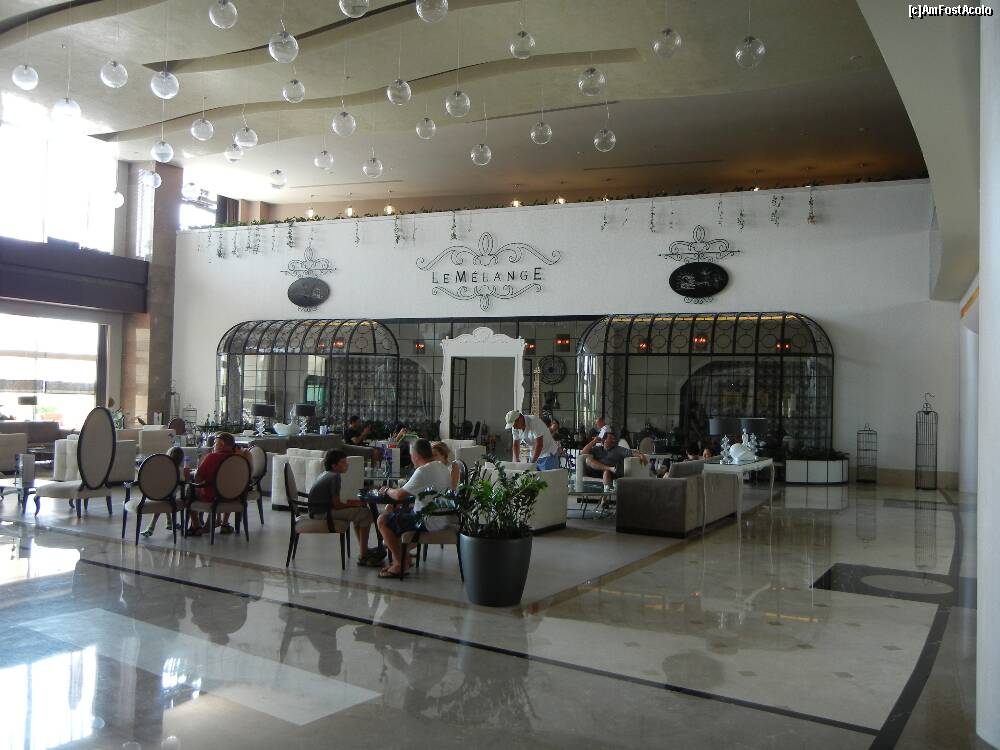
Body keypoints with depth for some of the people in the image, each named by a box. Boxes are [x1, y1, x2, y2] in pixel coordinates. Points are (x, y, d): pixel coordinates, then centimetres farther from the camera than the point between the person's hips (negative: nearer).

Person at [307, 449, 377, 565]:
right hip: (323, 513, -10)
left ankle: (363, 550, 25)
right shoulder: (335, 476, -14)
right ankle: (363, 555, -9)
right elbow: (337, 504, -17)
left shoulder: (324, 474, 16)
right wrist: (355, 504, -3)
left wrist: (353, 502, 8)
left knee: (357, 512, 22)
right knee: (366, 514, -10)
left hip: (316, 511, 10)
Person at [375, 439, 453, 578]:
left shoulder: (423, 471, -23)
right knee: (394, 511, 22)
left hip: (428, 522, -10)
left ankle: (399, 564, 6)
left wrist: (386, 490, -1)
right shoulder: (442, 467, 7)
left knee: (383, 521, -1)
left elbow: (399, 495, -22)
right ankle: (402, 556, 23)